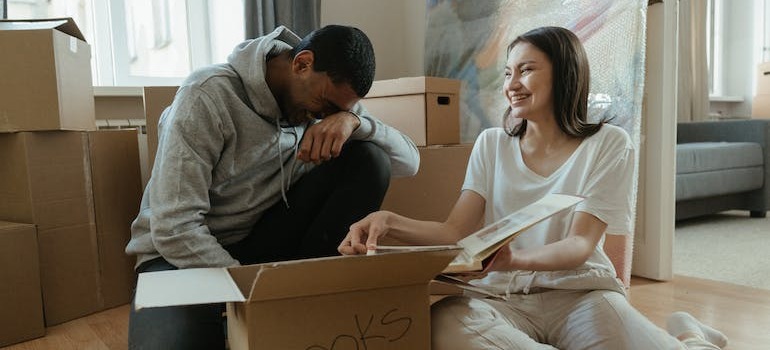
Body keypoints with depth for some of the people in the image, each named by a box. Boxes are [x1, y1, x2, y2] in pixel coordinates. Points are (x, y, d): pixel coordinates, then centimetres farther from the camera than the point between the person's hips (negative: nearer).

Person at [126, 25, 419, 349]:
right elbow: (175, 227, -23)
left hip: (264, 242, 5)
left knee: (370, 161, -14)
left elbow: (409, 161, -6)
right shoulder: (209, 94, -20)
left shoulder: (327, 97, -3)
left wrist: (353, 120, -25)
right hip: (182, 254, -4)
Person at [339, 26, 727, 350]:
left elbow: (580, 244, -11)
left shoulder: (608, 144, -1)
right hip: (503, 295, 2)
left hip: (579, 292, -1)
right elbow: (454, 232, -1)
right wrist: (390, 222, -21)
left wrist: (518, 259, -34)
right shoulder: (491, 144, 8)